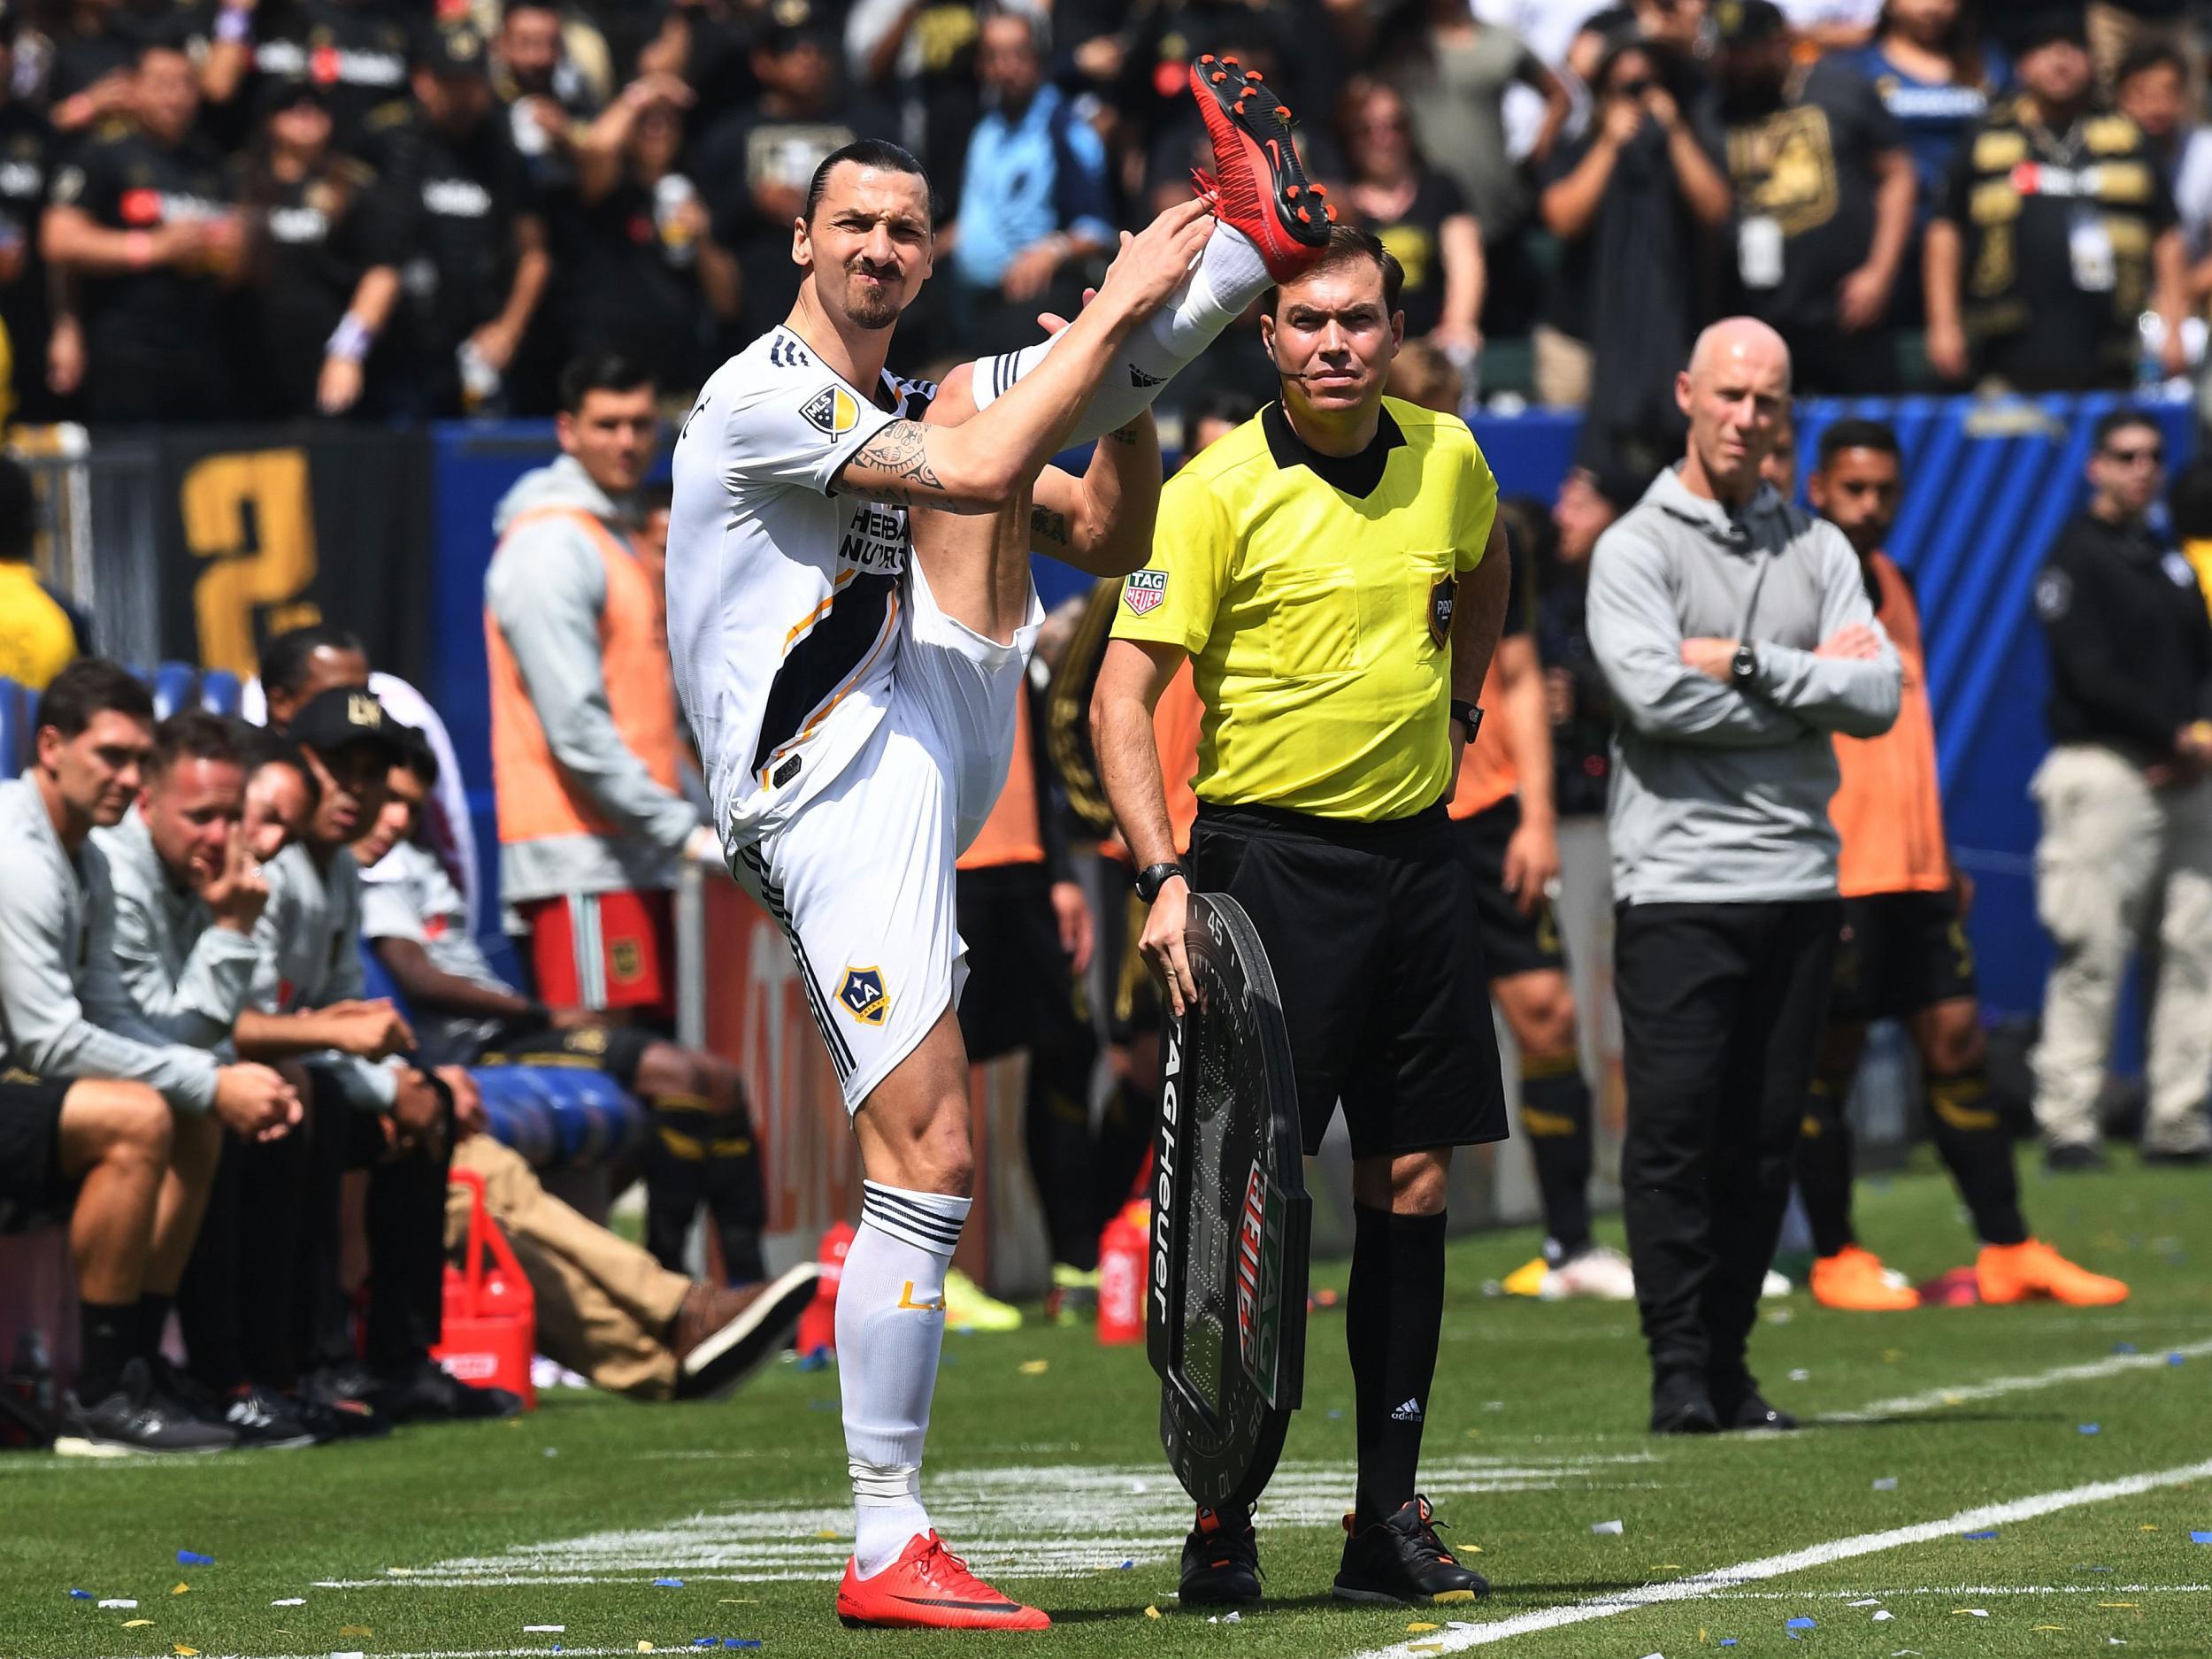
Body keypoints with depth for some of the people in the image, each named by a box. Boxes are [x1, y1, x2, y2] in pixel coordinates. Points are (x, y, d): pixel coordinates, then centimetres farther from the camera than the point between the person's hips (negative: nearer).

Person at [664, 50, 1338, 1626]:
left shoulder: (916, 410, 21)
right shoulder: (763, 398, -8)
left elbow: (1106, 542, 18)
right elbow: (973, 478, -21)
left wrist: (1131, 384, 0)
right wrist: (1112, 317, -17)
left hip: (938, 745, 7)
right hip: (837, 800, -7)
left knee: (979, 389, 3)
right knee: (930, 1164, -15)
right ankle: (889, 1549, -13)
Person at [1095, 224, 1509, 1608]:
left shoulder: (1448, 463, 4)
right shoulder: (1218, 493, -11)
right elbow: (1123, 697, -14)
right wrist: (1163, 875, -24)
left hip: (1415, 855, 5)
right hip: (1269, 855, -5)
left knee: (1413, 1184, 5)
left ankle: (1390, 1518, 11)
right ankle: (1222, 1521, -2)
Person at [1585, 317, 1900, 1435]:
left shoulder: (1818, 548, 13)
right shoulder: (1635, 547, 1)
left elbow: (1877, 698, 1)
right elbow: (1655, 694, -15)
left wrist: (1747, 665, -10)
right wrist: (1813, 680, -6)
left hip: (1799, 882, 4)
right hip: (1678, 882, -4)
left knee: (1765, 1138, 6)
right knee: (1674, 1133, -7)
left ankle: (1729, 1363, 12)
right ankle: (1678, 1371, -4)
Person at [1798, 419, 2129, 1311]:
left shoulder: (1891, 584, 16)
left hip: (1913, 864, 7)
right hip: (1832, 866, -7)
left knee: (1956, 1040, 6)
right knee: (1827, 1060, 0)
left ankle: (2009, 1250, 9)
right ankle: (1834, 1260, 9)